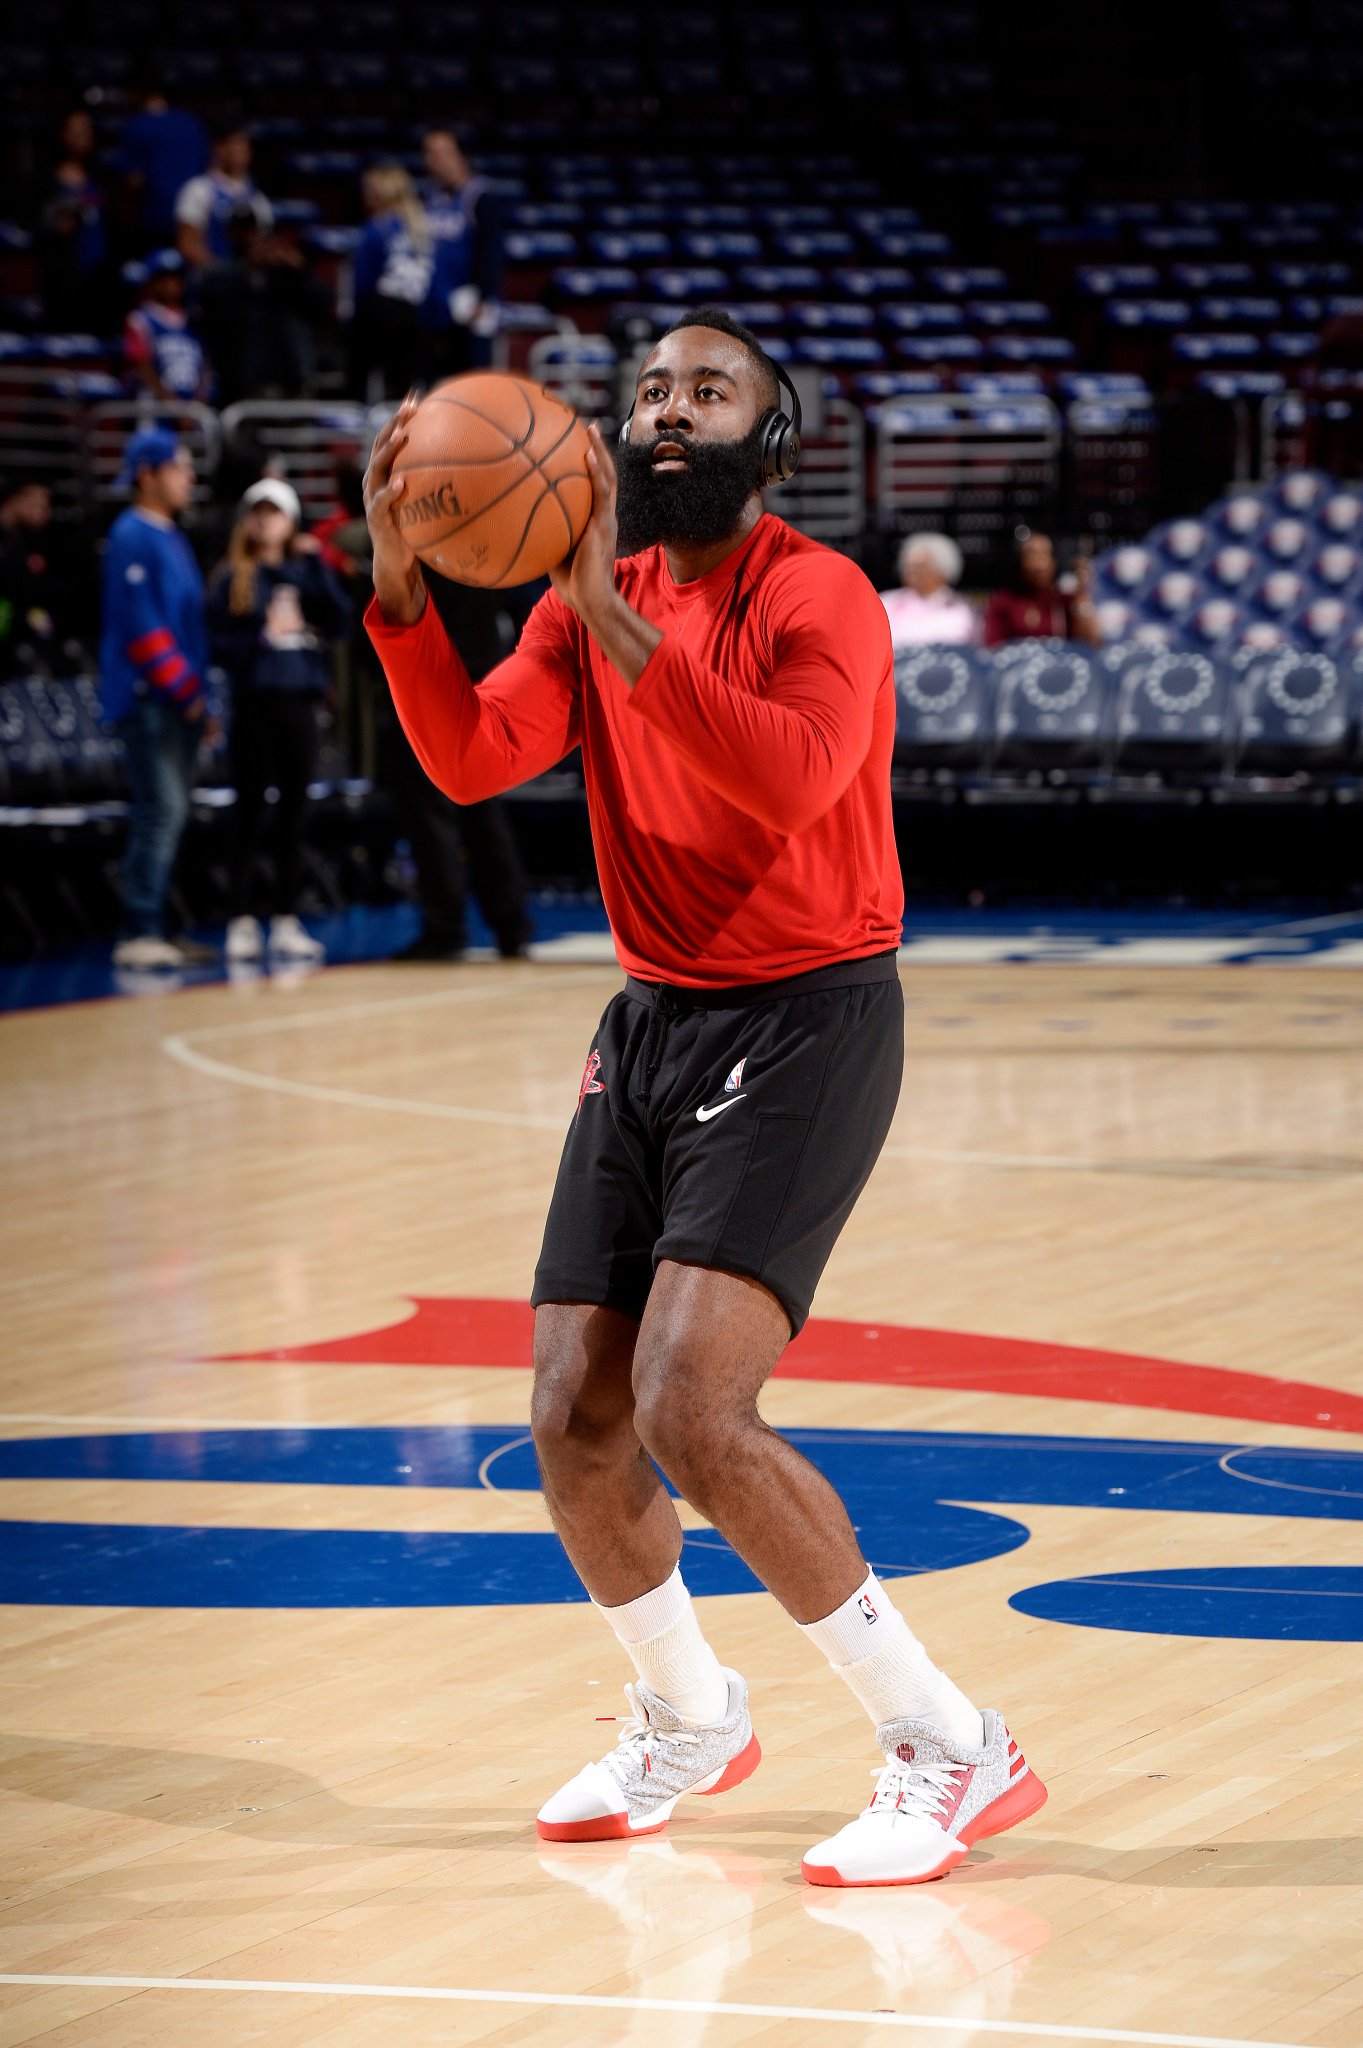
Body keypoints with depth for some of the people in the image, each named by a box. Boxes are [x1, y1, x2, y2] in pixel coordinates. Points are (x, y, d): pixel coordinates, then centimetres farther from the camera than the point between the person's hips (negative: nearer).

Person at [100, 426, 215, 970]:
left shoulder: (172, 538, 20)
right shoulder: (133, 537, -9)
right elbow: (140, 623, -17)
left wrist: (201, 699, 19)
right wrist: (184, 690, -16)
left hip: (179, 702, 9)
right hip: (149, 700, -9)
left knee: (167, 814, 8)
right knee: (161, 811, -14)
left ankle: (152, 932, 10)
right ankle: (140, 933, -15)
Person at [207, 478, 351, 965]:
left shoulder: (304, 572, 10)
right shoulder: (231, 579, 2)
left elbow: (340, 621, -4)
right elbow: (218, 644, -5)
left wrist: (317, 564, -8)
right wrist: (263, 635, -18)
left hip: (299, 701, 3)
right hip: (254, 702, -3)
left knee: (294, 814, 6)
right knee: (249, 814, -1)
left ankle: (286, 922, 11)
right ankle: (242, 922, 2)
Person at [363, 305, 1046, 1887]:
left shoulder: (817, 596, -13)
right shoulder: (593, 602, 8)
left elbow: (794, 774, -32)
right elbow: (471, 760, -6)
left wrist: (618, 621, -36)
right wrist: (399, 589, -20)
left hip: (806, 1024, -7)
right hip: (651, 1022, 7)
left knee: (690, 1408, -20)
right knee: (574, 1418, 6)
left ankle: (948, 1748, -10)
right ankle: (686, 1720, 32)